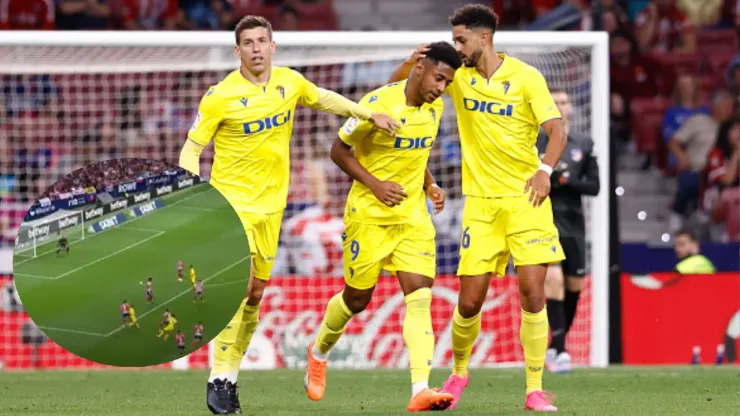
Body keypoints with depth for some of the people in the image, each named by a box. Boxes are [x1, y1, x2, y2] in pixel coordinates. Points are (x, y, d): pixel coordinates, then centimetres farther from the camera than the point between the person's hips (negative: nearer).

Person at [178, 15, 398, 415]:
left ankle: (230, 376, 20)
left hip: (270, 204, 6)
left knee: (255, 294, 9)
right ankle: (219, 379, -15)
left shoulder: (290, 81, 1)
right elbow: (192, 148, -7)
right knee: (240, 283, -20)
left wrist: (371, 115, 19)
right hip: (231, 201, -6)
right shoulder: (220, 97, -13)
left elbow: (324, 98, 22)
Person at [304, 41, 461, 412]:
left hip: (413, 214, 5)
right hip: (369, 215, -5)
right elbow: (339, 149, -10)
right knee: (357, 299, 7)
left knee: (420, 297, -12)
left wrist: (430, 185, 4)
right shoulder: (378, 104, -18)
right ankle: (319, 352, 39)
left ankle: (420, 390, -20)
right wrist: (374, 184, -19)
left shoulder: (435, 107, 3)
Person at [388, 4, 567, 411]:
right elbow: (395, 85, 12)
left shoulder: (526, 77, -4)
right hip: (481, 202, 3)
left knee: (532, 293, -11)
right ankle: (458, 371, 26)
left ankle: (535, 389, -2)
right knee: (469, 301, -1)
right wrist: (412, 61, -9)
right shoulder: (458, 75, 6)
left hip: (525, 198, -3)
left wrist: (545, 170, -26)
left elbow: (557, 130, -9)